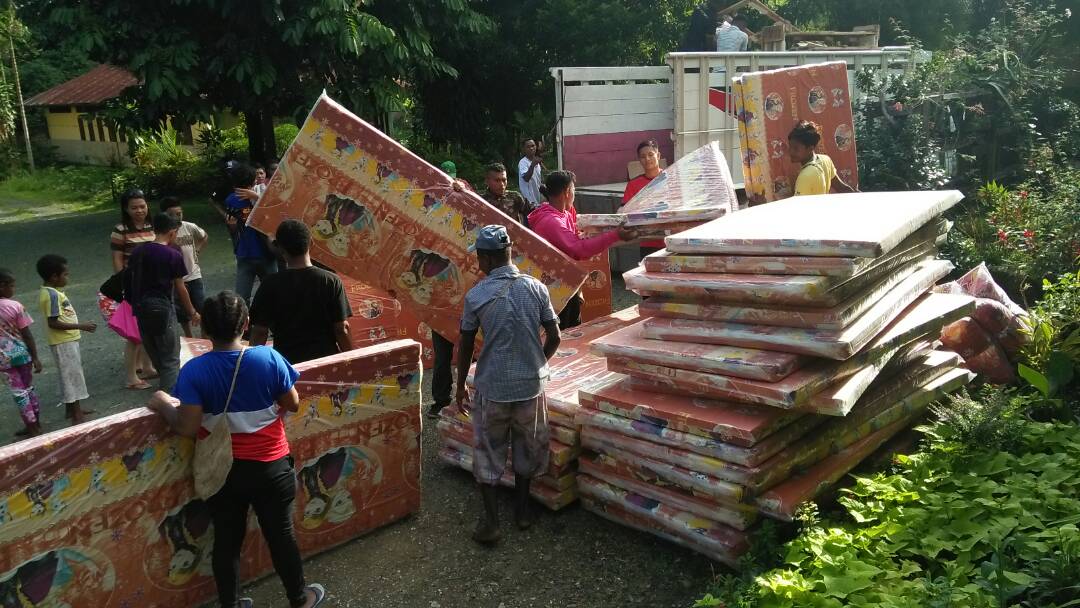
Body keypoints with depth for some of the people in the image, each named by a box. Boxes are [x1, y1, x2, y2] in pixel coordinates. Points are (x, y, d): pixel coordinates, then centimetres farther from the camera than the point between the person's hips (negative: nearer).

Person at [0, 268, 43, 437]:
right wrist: (35, 357, -5)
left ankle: (32, 427, 12)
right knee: (29, 388, 14)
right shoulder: (16, 306, -13)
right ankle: (36, 424, 24)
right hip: (23, 353, -1)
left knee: (19, 392, 7)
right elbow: (26, 334, -11)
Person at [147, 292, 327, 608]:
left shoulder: (193, 371, -16)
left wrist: (164, 406, -1)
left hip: (222, 471, 0)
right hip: (270, 466, 0)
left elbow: (187, 428, -19)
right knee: (281, 535, 16)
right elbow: (293, 404, -6)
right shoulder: (269, 357, -16)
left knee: (226, 540, 18)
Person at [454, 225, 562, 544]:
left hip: (491, 388, -2)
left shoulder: (475, 296, -10)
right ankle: (522, 508, 34)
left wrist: (460, 387, 11)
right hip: (530, 385, 2)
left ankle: (491, 521, 16)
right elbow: (554, 338, 0)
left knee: (487, 453, 13)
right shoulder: (536, 288, -5)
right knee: (527, 447, 21)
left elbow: (465, 347, -2)